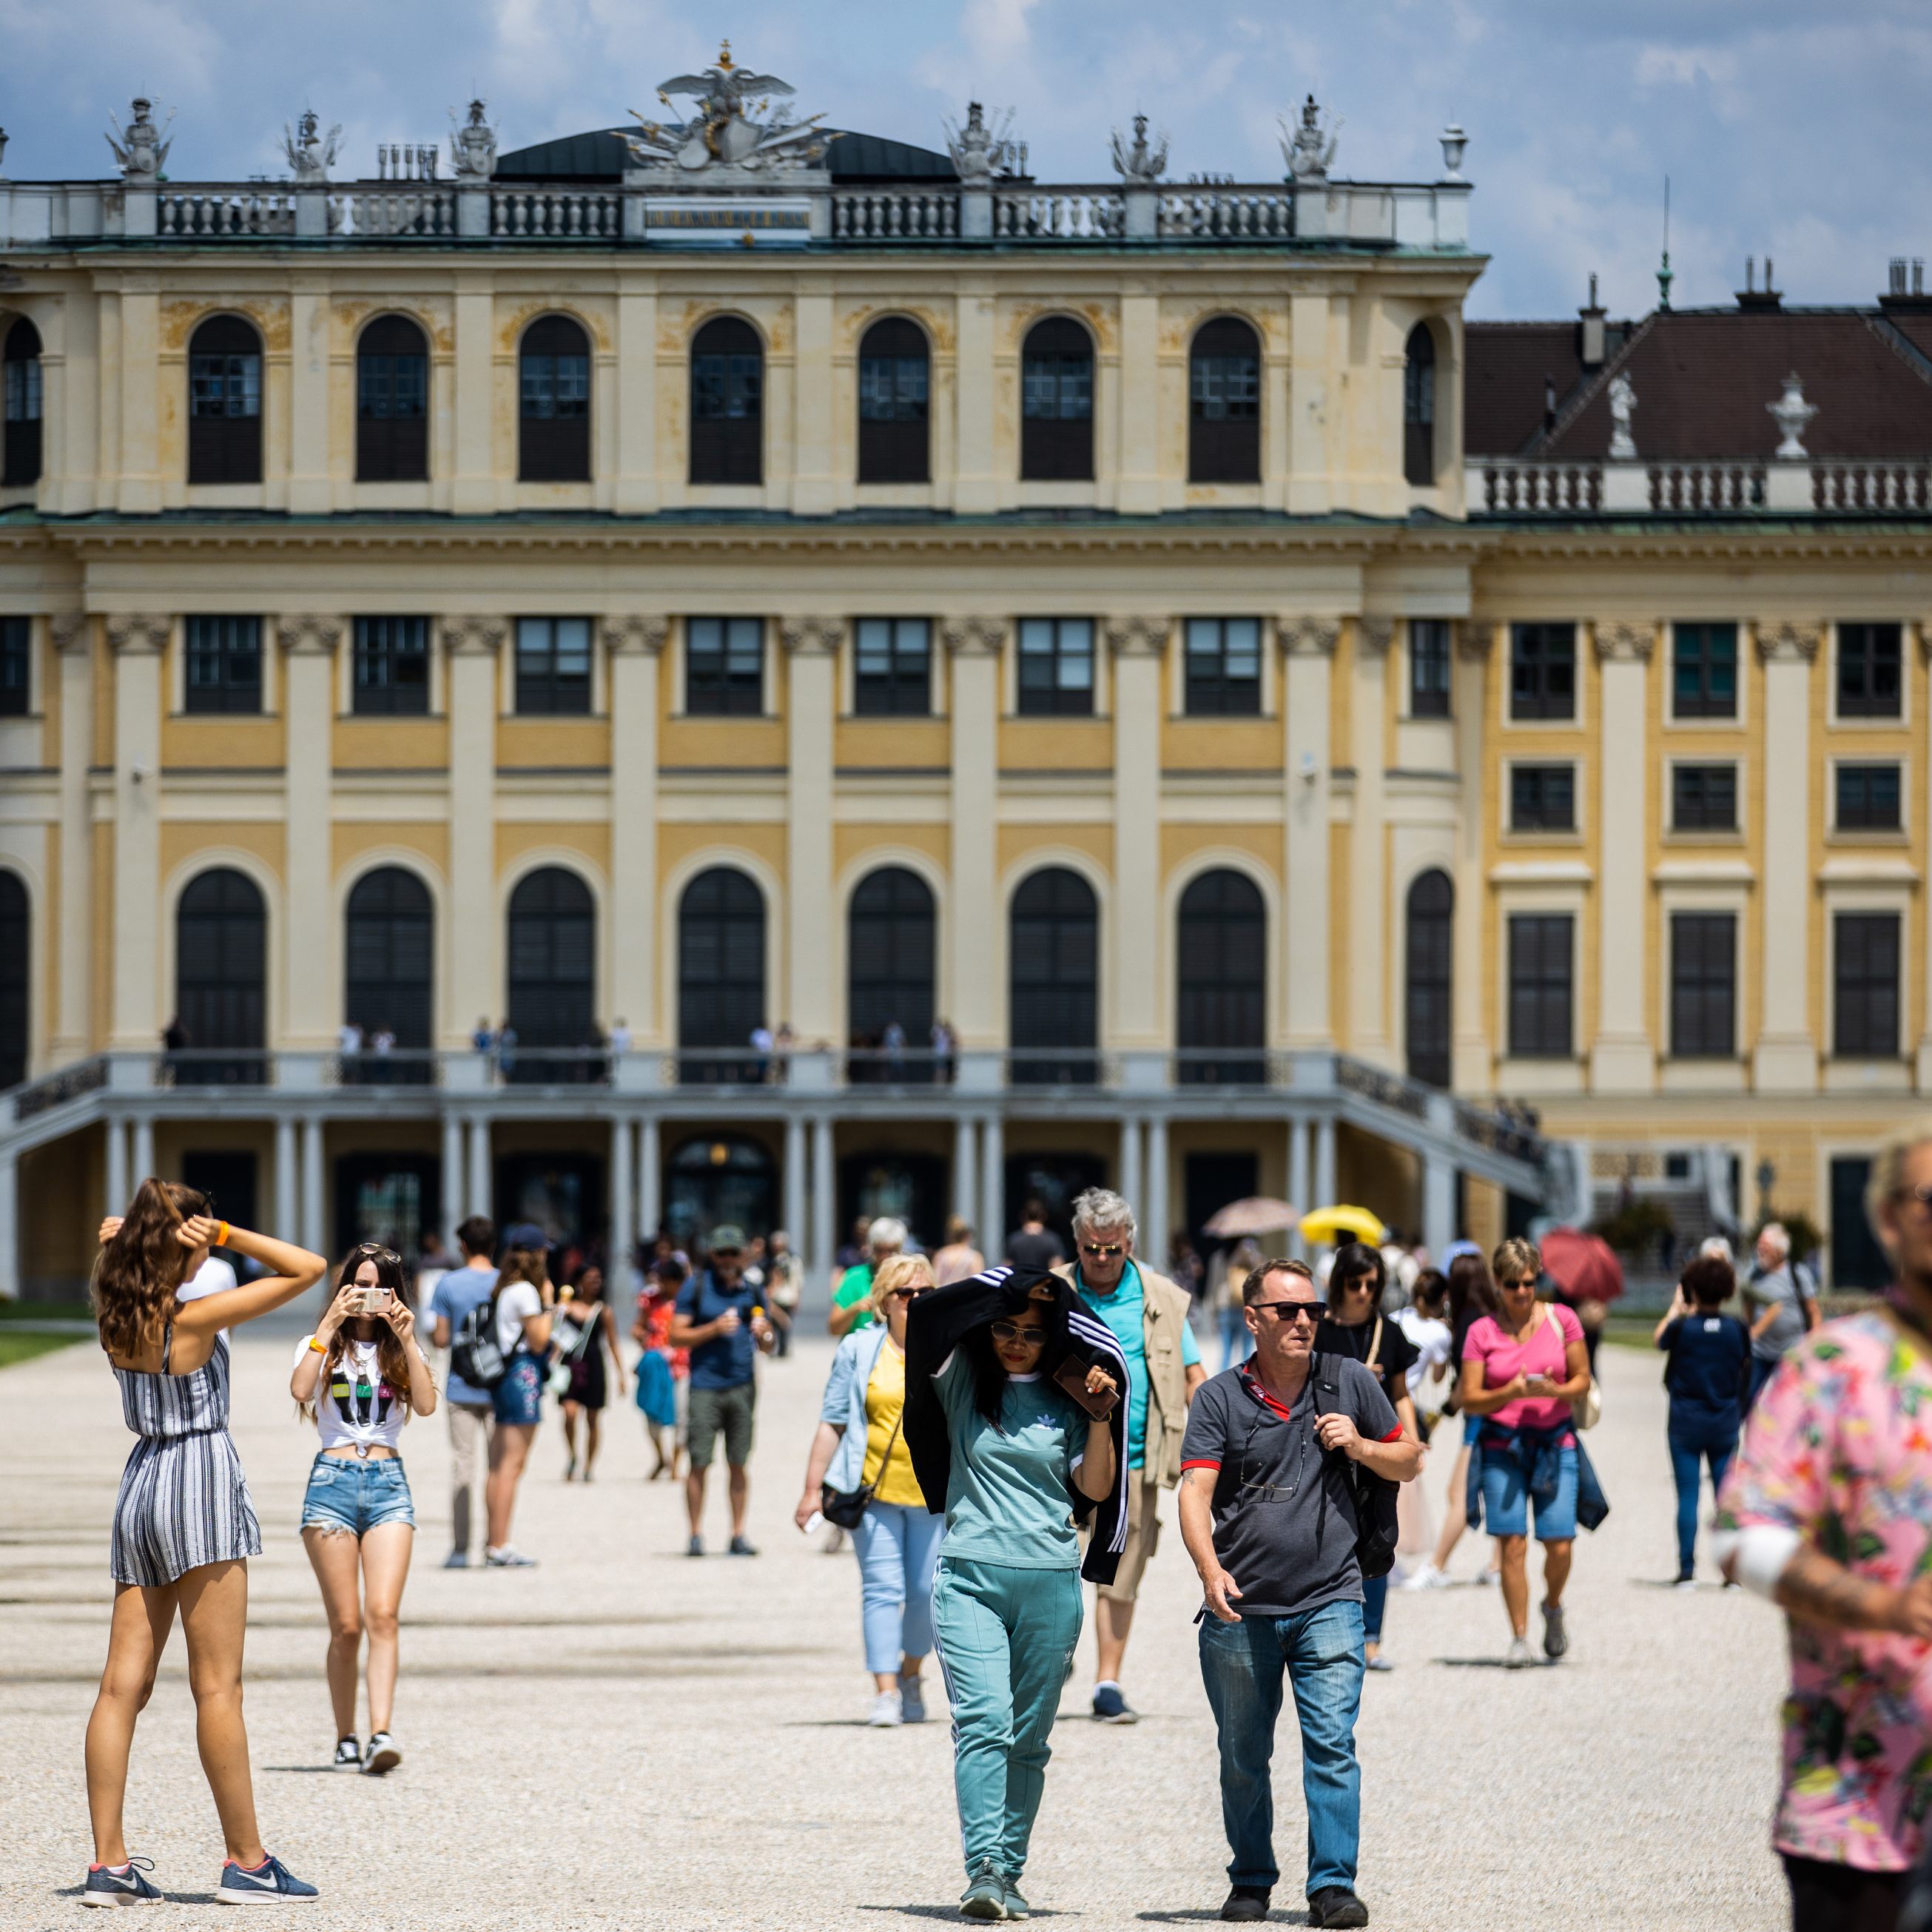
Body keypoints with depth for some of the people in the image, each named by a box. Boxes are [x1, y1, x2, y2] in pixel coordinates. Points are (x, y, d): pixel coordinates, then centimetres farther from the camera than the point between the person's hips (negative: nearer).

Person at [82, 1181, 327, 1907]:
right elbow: (308, 1269, -11)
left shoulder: (116, 1314, 3)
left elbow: (111, 1239, 25)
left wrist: (127, 1235, 3)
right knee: (217, 1685, -4)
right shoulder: (196, 1317, -14)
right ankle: (247, 1861, 0)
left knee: (123, 1684, 3)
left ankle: (109, 1862, 0)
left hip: (141, 1481, 7)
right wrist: (228, 1235, -13)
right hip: (201, 1475, -7)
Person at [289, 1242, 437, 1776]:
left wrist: (407, 1340, -10)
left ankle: (382, 1734, -24)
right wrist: (330, 1325, -14)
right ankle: (345, 1740, 7)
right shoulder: (321, 1346, 9)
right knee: (346, 1625, -3)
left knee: (382, 1614, -15)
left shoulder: (400, 1351, 15)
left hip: (388, 1484, 1)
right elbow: (300, 1391, -13)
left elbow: (426, 1405, -3)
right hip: (332, 1482, -1)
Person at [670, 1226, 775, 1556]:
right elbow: (677, 1336, 0)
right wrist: (714, 1329, -12)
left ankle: (739, 1535, 8)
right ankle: (696, 1535, 1)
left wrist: (764, 1334, -5)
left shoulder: (751, 1291, 14)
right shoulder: (696, 1287, 4)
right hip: (705, 1386, -3)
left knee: (739, 1464, 3)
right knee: (699, 1464, -5)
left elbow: (768, 1347, 18)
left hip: (742, 1387, 3)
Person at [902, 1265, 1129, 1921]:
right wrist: (899, 1297, -20)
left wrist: (1102, 1416, -6)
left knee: (1028, 1739, 6)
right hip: (969, 1577, -2)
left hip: (1050, 1583, 2)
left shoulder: (1066, 1397, 8)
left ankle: (1010, 1873, 13)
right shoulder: (962, 1377, 5)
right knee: (983, 1723, -16)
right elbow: (912, 1335, -6)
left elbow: (1095, 1489, 3)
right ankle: (983, 1870, -23)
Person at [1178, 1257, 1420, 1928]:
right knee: (1243, 1760, 10)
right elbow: (1195, 1494, -11)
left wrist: (1360, 1448, -6)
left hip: (1329, 1603, 0)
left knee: (1332, 1744, -12)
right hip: (1241, 1609, 0)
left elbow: (1408, 1464, 16)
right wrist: (1210, 1569, -28)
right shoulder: (1220, 1399, -1)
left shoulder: (1350, 1382, 5)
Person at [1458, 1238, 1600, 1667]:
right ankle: (1519, 1637, -2)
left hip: (1555, 1443, 0)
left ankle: (1553, 1607, 26)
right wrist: (1510, 1393, -19)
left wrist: (1553, 1390, -15)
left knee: (1559, 1546, -6)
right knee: (1512, 1543, -11)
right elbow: (1469, 1399, -1)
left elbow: (1582, 1381, 6)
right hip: (1501, 1445, 0)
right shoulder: (1482, 1332, 2)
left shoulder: (1561, 1319, 3)